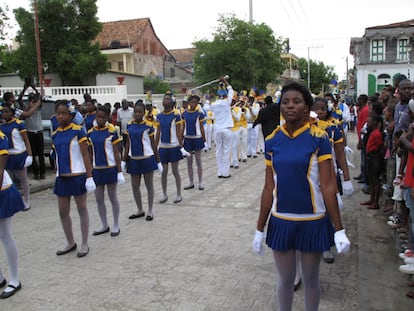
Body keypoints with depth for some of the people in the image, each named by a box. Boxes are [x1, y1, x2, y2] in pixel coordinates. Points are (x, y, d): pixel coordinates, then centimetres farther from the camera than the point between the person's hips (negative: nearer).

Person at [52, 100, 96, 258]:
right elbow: (57, 157, 14)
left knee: (82, 209, 7)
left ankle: (84, 244, 19)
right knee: (63, 212, 11)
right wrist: (57, 176, 15)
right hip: (61, 178, 5)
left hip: (77, 175, -5)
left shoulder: (78, 131, -7)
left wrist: (89, 176, -13)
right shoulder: (55, 134, 8)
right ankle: (70, 243, 29)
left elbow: (85, 155, -9)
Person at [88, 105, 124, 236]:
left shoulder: (111, 131, -8)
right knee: (99, 199, 10)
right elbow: (90, 153, 9)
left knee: (113, 197, 7)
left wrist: (120, 171, -10)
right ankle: (104, 225, 25)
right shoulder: (90, 132, 3)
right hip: (96, 169, 4)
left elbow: (116, 153, -7)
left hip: (110, 168, -4)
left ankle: (116, 226, 19)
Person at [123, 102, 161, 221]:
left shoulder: (148, 126, -8)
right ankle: (140, 210, 27)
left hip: (147, 158, -4)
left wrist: (158, 161, -2)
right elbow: (128, 143, 9)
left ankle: (150, 211, 19)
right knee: (135, 186, 10)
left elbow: (153, 144, -3)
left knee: (149, 185, 7)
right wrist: (124, 160, 7)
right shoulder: (129, 125, 3)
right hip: (133, 159, 4)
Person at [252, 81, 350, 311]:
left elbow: (328, 186, -10)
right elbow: (269, 188, 1)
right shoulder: (272, 140, -2)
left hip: (313, 221, -2)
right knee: (285, 280, 16)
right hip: (281, 221, 2)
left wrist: (339, 230, -12)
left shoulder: (318, 138, -10)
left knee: (311, 280, 16)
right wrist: (259, 229, 3)